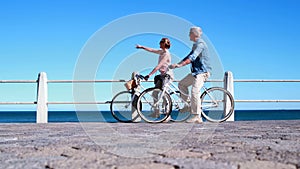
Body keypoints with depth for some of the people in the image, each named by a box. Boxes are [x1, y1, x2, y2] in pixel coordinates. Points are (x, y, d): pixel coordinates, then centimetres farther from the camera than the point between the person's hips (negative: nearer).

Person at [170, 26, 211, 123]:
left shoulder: (200, 44, -14)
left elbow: (192, 57, -27)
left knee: (195, 92, -20)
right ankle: (189, 105, 17)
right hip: (196, 72, 11)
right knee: (181, 84, 13)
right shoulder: (195, 45, 18)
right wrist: (176, 64, 15)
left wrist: (180, 65, -35)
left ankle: (197, 117, -19)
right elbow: (189, 56, 22)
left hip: (202, 72, -11)